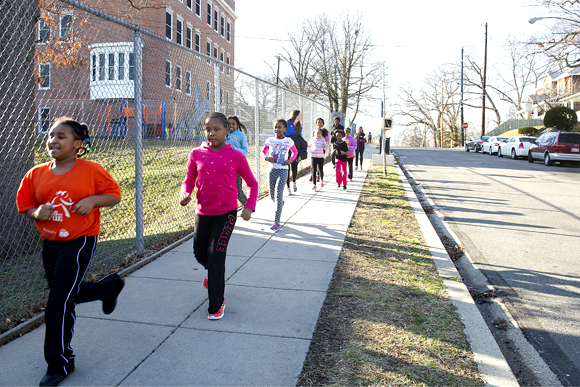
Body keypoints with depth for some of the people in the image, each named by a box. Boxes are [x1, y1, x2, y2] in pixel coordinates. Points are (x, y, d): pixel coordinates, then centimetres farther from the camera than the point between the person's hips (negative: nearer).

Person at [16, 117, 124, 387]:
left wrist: (93, 200, -19)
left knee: (59, 303, -7)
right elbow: (25, 205, 11)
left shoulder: (91, 170, -9)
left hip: (79, 242, -6)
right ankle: (111, 286, 48)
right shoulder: (36, 174, 2)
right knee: (69, 294, 21)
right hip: (50, 243, 6)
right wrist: (37, 213, -11)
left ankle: (59, 364, 11)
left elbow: (115, 195, -2)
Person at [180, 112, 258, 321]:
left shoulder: (236, 156, -7)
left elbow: (252, 183, 3)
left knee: (216, 254, -10)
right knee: (200, 253, 15)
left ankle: (216, 305, 6)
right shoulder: (196, 154, -1)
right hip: (203, 212, 4)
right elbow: (188, 181, 6)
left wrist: (249, 206, -11)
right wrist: (184, 195, -16)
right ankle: (212, 272, 52)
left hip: (226, 212, -3)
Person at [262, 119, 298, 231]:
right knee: (272, 196, 12)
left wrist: (290, 160, -5)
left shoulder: (288, 141, -2)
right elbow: (263, 152, 12)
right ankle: (280, 202, 50)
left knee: (278, 195, -13)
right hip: (272, 170, 3)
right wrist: (266, 157, -10)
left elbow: (295, 152, 14)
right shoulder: (270, 140, 3)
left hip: (282, 171, -3)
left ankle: (276, 222, -11)